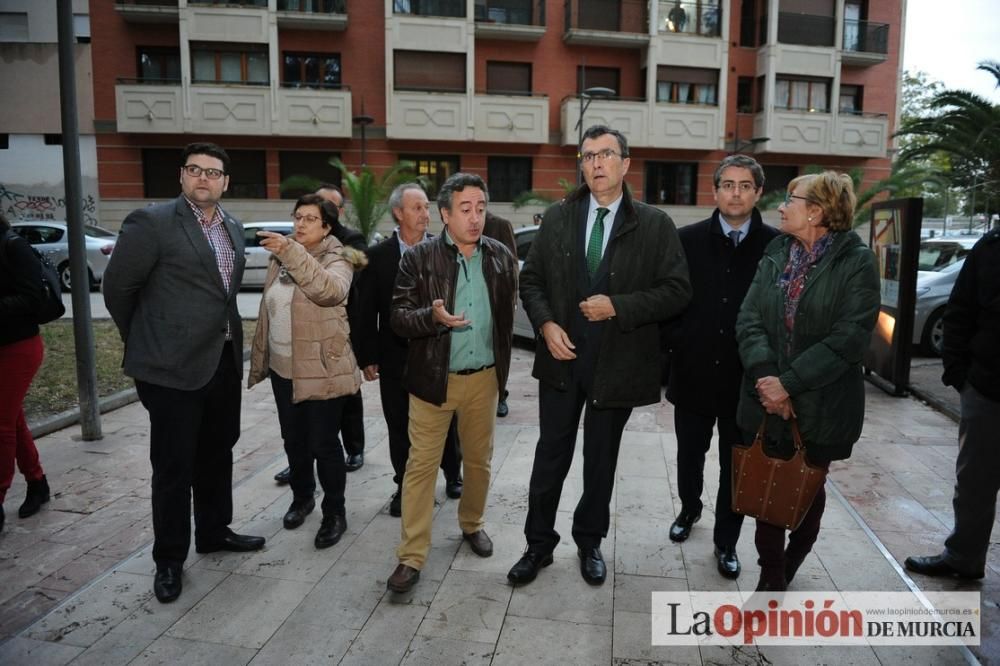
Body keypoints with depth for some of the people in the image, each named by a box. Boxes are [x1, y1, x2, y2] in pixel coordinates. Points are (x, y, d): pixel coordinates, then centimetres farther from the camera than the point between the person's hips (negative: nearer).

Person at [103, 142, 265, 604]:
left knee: (217, 454, 18)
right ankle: (169, 558, 20)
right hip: (173, 366, -6)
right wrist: (145, 343, 4)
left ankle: (214, 532, 36)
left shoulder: (233, 229, 10)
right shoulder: (151, 222, -11)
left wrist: (228, 337, 16)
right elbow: (118, 286, -6)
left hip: (224, 360, 7)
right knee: (173, 465, 4)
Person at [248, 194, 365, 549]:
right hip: (283, 367, 6)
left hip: (321, 369, -6)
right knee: (294, 440, 18)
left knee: (324, 443, 1)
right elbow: (268, 310, 15)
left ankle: (335, 513, 16)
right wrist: (260, 358, 14)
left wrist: (292, 252, -41)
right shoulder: (280, 258, 9)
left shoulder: (337, 260, -10)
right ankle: (302, 497, 38)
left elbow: (330, 290, -34)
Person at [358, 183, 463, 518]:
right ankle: (404, 486, 27)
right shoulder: (378, 255, -3)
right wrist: (368, 356, -3)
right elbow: (367, 311, -1)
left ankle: (452, 475, 35)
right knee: (399, 427, 11)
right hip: (396, 356, 0)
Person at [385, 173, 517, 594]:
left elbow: (508, 313, 9)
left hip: (483, 378, 3)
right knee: (421, 466, 1)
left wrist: (502, 362, 8)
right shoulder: (419, 258, -6)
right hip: (433, 378, -2)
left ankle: (472, 524, 40)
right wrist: (432, 317, -28)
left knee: (479, 461, 16)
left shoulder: (501, 257, 2)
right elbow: (398, 316, -9)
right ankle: (412, 556, 10)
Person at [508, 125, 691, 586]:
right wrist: (545, 324, -11)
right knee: (550, 457, 10)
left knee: (601, 459, 15)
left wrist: (618, 306, -18)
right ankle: (538, 544, 27)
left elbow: (677, 291, -6)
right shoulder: (557, 217, 3)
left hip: (617, 363, -1)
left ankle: (590, 541, 35)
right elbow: (531, 279, 6)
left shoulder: (655, 225, -4)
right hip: (561, 358, 1)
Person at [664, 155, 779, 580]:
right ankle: (689, 510, 45)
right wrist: (677, 345, -4)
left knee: (735, 464, 11)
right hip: (694, 372, 1)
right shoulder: (689, 239, -1)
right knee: (690, 454, 18)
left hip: (746, 377, -1)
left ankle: (726, 542, 28)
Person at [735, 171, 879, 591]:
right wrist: (765, 375, -18)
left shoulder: (856, 262, -7)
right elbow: (749, 320, -2)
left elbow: (849, 337, -16)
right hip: (766, 400, 3)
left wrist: (789, 383, -20)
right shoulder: (775, 255, 7)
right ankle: (771, 577, 23)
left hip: (821, 405, -3)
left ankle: (788, 569, 39)